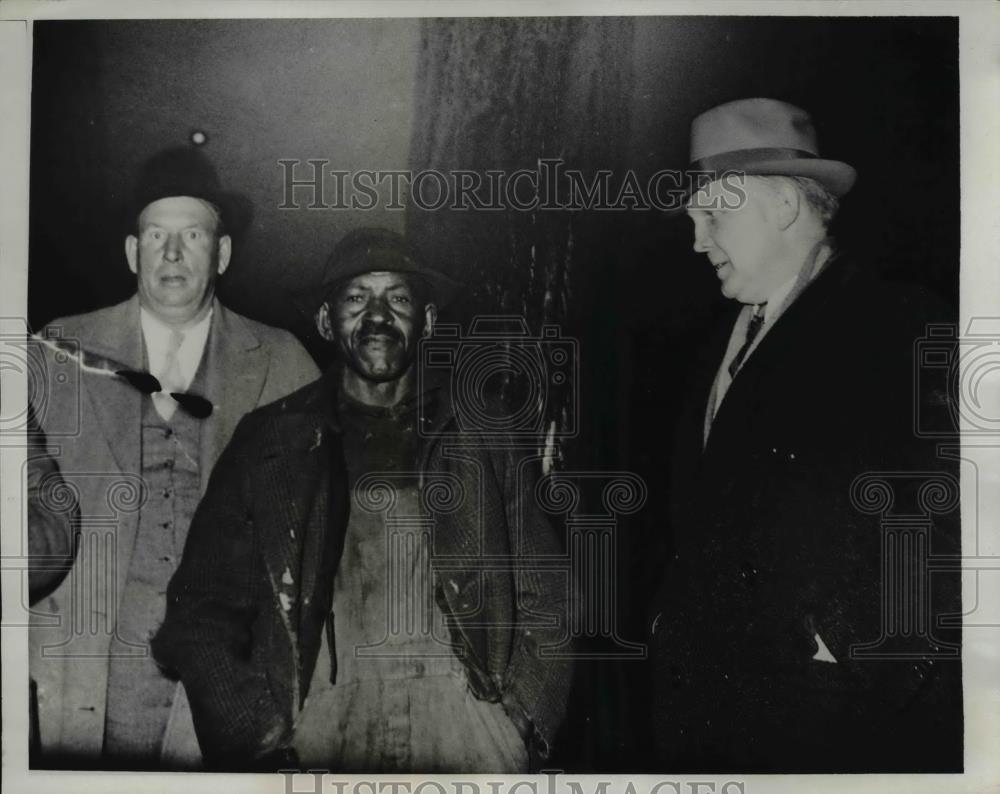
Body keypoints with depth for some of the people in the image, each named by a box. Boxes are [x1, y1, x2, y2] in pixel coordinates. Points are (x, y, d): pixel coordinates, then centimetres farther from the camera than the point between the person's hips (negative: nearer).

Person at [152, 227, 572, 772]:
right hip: (317, 723, 0)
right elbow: (202, 611, 8)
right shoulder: (265, 443, 11)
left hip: (464, 720, 1)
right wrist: (255, 735, -3)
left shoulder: (482, 442, 14)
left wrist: (520, 724, -1)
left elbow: (544, 603, 12)